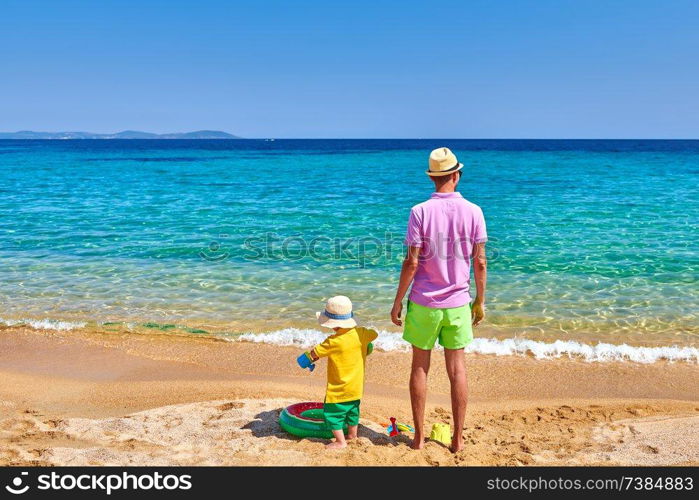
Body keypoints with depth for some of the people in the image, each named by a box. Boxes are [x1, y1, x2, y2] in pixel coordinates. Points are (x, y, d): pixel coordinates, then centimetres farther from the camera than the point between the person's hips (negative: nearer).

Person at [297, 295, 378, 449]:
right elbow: (374, 334, 13)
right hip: (357, 386, 7)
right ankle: (352, 435, 39)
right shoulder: (360, 333, -8)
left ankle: (340, 441, 10)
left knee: (332, 413, 7)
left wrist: (308, 359, 9)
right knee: (353, 410, 25)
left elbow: (314, 353, -12)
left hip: (339, 389, -7)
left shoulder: (333, 342, -23)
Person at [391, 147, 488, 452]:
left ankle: (419, 436, 18)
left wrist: (398, 301, -2)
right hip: (458, 303, 2)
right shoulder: (473, 212, -3)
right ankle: (458, 439, 19)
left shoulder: (420, 212, -10)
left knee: (420, 367, 10)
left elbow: (411, 262, -12)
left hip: (424, 302, -2)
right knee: (457, 369, 10)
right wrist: (480, 300, 10)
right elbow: (480, 262, -1)